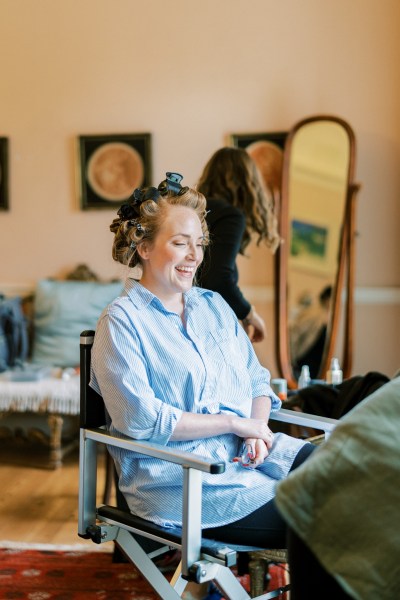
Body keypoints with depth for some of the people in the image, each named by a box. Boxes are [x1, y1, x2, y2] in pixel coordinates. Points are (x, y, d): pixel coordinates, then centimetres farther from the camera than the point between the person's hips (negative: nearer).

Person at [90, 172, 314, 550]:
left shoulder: (214, 305, 17)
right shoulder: (121, 321, -5)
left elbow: (257, 379, 17)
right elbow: (141, 419, -14)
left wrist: (259, 427, -6)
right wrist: (234, 423, -11)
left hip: (249, 449, 7)